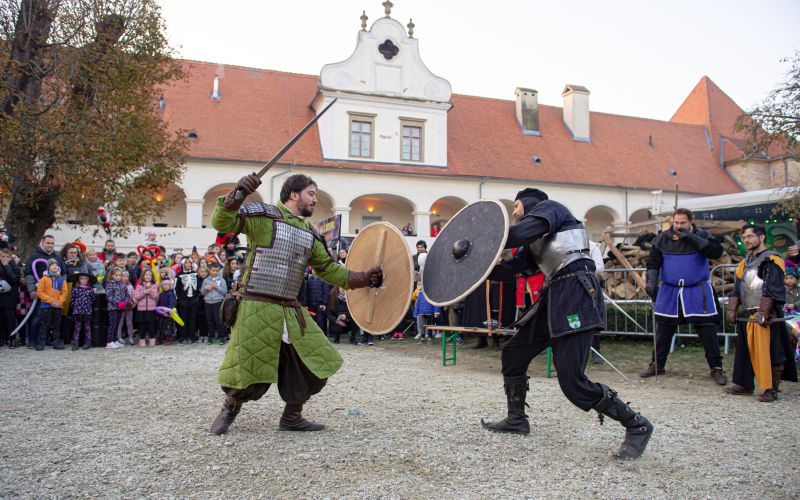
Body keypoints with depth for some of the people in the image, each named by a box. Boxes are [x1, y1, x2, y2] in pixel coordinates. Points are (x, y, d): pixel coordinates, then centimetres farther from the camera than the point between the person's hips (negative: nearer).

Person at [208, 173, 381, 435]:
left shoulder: (310, 233, 15)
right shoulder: (263, 214, -4)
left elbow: (328, 269, 19)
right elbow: (221, 222, -15)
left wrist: (362, 278, 9)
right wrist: (236, 195, -32)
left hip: (291, 312, 7)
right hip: (256, 309, -6)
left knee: (315, 367, 5)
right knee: (248, 378, -1)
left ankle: (292, 417, 26)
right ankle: (230, 408, 31)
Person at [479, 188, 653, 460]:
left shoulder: (548, 207, 2)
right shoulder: (534, 242, 27)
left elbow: (520, 233, -16)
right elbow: (509, 269, 18)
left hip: (576, 294, -10)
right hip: (555, 297, 10)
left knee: (572, 381, -13)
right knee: (512, 353, 14)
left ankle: (636, 426, 3)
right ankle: (516, 420, 28)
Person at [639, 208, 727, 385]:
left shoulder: (701, 236, -3)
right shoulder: (663, 238, 2)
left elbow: (717, 251, -20)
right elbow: (653, 262, 3)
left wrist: (692, 238, -25)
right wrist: (651, 281, -11)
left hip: (697, 292, -2)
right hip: (669, 291, 2)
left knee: (707, 330, -2)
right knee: (663, 329, 7)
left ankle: (716, 368, 9)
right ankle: (657, 364, 21)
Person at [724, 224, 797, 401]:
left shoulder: (772, 260, -7)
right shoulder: (745, 262, 16)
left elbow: (771, 291, -14)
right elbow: (736, 289, 16)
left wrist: (762, 313, -18)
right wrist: (731, 310, 6)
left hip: (766, 316, -7)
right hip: (747, 316, 7)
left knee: (768, 352, -6)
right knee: (745, 351, 11)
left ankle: (771, 389, 2)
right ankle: (744, 385, 20)